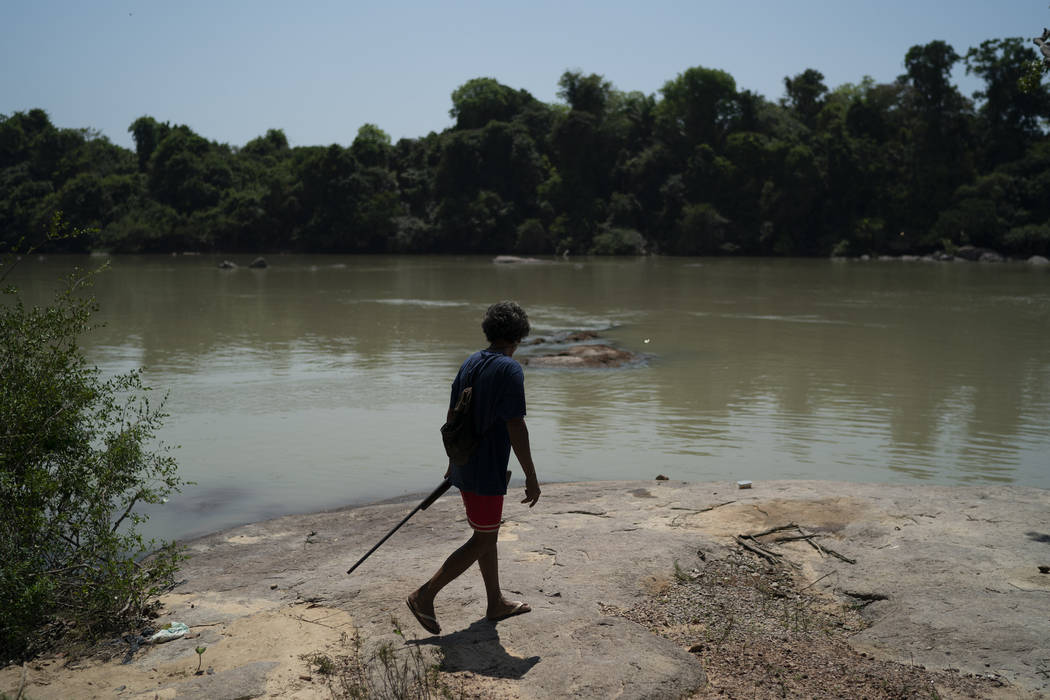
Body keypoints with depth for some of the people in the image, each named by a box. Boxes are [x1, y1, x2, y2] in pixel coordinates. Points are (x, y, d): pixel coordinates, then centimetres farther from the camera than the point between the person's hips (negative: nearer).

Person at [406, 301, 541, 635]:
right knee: (482, 541, 3)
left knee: (488, 534, 19)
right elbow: (516, 428, -21)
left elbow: (452, 416, 15)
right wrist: (531, 478, -14)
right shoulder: (510, 370, -18)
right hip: (486, 472, -9)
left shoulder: (469, 364, 7)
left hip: (464, 466, 9)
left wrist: (453, 462, 26)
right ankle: (425, 595, 5)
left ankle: (496, 602, 30)